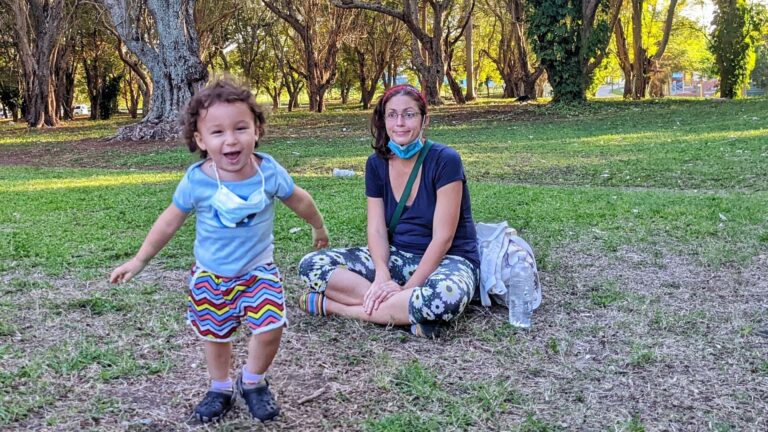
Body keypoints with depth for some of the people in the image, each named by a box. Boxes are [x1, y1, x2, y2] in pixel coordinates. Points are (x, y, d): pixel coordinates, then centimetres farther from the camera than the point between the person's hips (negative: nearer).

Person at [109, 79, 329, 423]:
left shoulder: (269, 171, -17)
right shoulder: (196, 181, -19)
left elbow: (299, 200, 3)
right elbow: (170, 221, -4)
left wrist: (318, 227, 19)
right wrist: (139, 260, -1)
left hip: (258, 270, 0)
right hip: (210, 275, 0)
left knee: (270, 329, -11)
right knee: (216, 335, 12)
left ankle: (253, 382, 18)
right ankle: (221, 389, 38)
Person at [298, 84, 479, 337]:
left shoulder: (444, 160, -15)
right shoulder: (377, 164, 1)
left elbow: (442, 238, -17)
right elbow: (377, 229, -5)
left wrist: (407, 288, -23)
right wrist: (383, 277, -24)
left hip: (447, 260, -5)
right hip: (398, 257, 5)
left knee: (446, 294, -43)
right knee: (312, 265, -13)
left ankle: (333, 305, -26)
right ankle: (404, 312, -24)